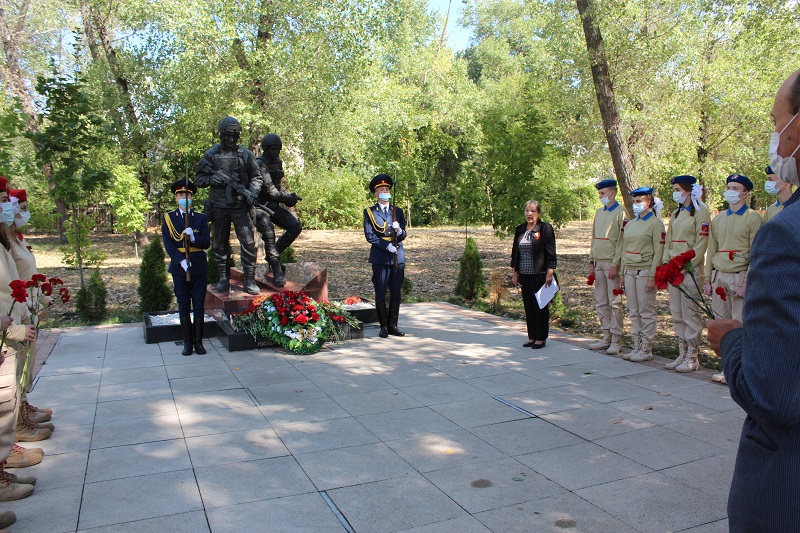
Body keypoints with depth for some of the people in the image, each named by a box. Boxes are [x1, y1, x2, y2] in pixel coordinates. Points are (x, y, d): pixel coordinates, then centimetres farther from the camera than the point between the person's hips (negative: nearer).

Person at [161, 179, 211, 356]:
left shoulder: (201, 218, 7)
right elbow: (168, 245, -3)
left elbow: (206, 243, -1)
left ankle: (198, 342, 11)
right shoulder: (168, 218, 5)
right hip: (179, 267, 0)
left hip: (199, 267, 0)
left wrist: (192, 237, -21)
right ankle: (187, 342, 11)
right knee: (183, 307, 4)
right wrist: (182, 262, -16)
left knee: (199, 306, 3)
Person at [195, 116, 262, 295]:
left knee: (248, 243, -7)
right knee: (221, 245, 9)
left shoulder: (246, 154, 6)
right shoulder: (211, 154, 4)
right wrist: (213, 178, -13)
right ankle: (223, 278, 22)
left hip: (241, 206, 0)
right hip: (219, 207, 1)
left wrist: (254, 192, -8)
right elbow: (198, 179, 6)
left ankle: (249, 281, 0)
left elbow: (256, 177, 10)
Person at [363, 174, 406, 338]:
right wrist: (387, 246, -15)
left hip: (398, 258, 3)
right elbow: (369, 236, -4)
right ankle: (383, 326, 11)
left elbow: (403, 236, 10)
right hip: (380, 258, -3)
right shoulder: (370, 212, 5)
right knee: (381, 294, 1)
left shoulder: (398, 211, 14)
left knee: (396, 294, 5)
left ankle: (393, 325, 15)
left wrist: (399, 230, -13)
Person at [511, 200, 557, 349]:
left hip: (540, 275, -5)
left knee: (540, 306, 2)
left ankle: (541, 338, 11)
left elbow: (550, 253, -8)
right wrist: (514, 273, 13)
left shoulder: (545, 228, -5)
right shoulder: (520, 230, 11)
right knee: (528, 306, 9)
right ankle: (532, 337, 19)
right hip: (525, 275, 5)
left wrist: (549, 273, -12)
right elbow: (515, 252, 15)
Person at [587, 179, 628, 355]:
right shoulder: (599, 212, 16)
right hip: (599, 263, 7)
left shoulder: (620, 212, -6)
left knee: (615, 303, -3)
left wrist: (615, 264, -16)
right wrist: (592, 261, 14)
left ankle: (616, 341, 4)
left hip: (612, 264, -7)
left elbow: (622, 241, -11)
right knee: (601, 303, 9)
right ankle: (607, 338, 18)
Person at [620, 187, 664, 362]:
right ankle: (637, 346, 18)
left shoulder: (656, 223, -7)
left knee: (646, 312, -1)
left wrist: (653, 277, -16)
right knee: (633, 311, 10)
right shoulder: (630, 224, 14)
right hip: (630, 271, 7)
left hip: (645, 272, -7)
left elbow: (659, 252, -11)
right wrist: (623, 272, 14)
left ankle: (646, 349, 7)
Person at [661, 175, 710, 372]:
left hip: (691, 269, -7)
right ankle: (682, 354, 20)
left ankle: (692, 358, 6)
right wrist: (665, 264, 5)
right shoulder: (676, 214, 16)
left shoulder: (700, 213, -7)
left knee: (690, 314, -2)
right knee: (677, 314, 10)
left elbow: (701, 245, -11)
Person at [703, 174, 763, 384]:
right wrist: (708, 279, 12)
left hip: (739, 277, -5)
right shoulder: (717, 219, 15)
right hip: (719, 277, 5)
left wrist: (747, 283, -13)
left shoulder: (753, 218, -3)